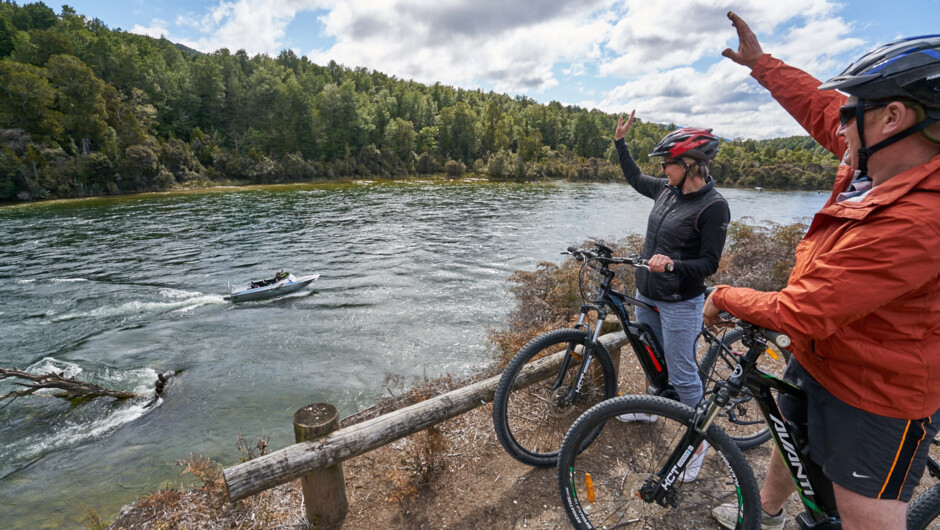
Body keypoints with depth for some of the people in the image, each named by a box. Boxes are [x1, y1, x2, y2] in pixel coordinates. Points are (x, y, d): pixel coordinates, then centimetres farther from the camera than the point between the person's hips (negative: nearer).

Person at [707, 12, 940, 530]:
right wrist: (760, 62, 14)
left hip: (875, 399, -9)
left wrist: (723, 297, -16)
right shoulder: (885, 163, -8)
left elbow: (798, 313, -33)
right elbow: (821, 109, 8)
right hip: (816, 360, 9)